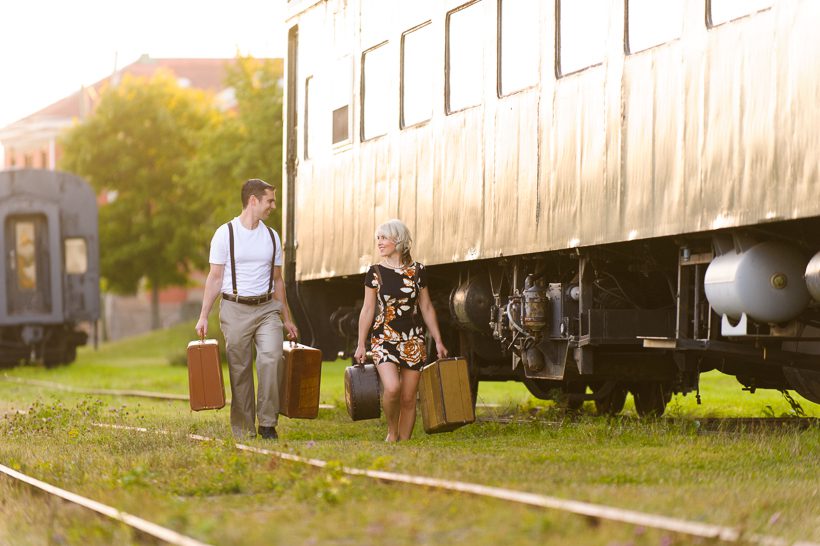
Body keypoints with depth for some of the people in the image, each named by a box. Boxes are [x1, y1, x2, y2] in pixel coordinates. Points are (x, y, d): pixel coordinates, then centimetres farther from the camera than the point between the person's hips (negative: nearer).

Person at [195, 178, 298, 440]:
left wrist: (287, 319, 19)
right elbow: (215, 277, 0)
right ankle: (243, 430, 8)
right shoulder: (226, 234, -1)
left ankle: (268, 422, -14)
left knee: (272, 358, -20)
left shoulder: (271, 236, 12)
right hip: (235, 310, -2)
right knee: (240, 370, 0)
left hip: (267, 308, 2)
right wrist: (203, 316, -6)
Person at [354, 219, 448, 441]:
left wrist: (438, 341, 8)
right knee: (392, 388, -23)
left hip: (413, 340, 2)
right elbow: (368, 310, 5)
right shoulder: (375, 272, 2)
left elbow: (427, 308, 11)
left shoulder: (417, 271, 5)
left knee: (408, 398, 0)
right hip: (384, 338, -2)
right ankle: (392, 433, -1)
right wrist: (360, 345, 4)